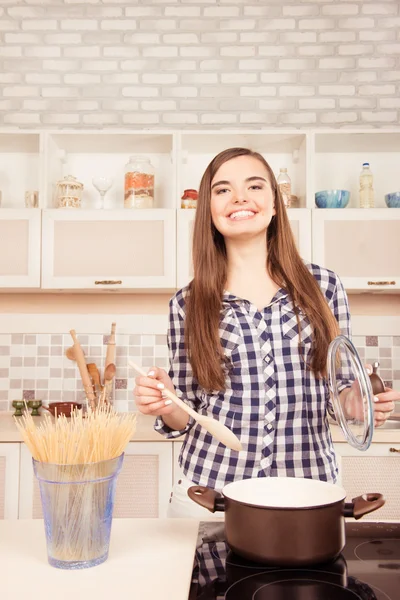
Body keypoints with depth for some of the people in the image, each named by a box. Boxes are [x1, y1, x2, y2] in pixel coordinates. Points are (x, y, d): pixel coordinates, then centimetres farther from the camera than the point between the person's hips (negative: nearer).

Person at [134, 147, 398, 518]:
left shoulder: (323, 286, -2)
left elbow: (340, 386, 8)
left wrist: (355, 402, -12)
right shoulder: (187, 304, -3)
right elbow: (187, 417, 3)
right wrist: (166, 405, -17)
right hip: (208, 491, 0)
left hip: (308, 491, 1)